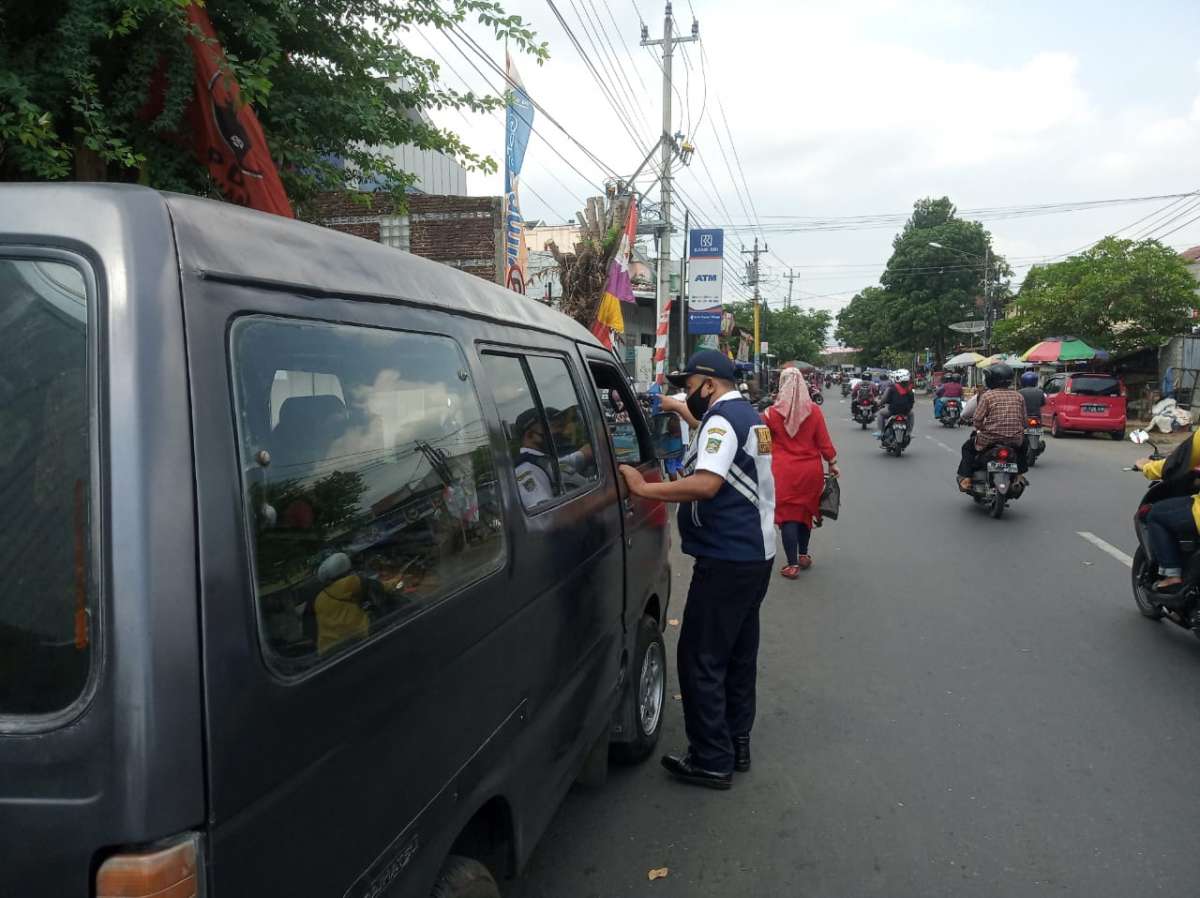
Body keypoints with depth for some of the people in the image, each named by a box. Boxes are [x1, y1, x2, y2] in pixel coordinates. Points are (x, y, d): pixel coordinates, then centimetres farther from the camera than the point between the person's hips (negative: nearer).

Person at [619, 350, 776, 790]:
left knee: (701, 659, -3)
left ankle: (711, 761, 5)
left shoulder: (721, 419, -15)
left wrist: (643, 488, -26)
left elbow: (706, 484, -29)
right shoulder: (749, 416, 16)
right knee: (739, 654, 17)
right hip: (756, 554, 10)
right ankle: (737, 744, 27)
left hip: (727, 560, -10)